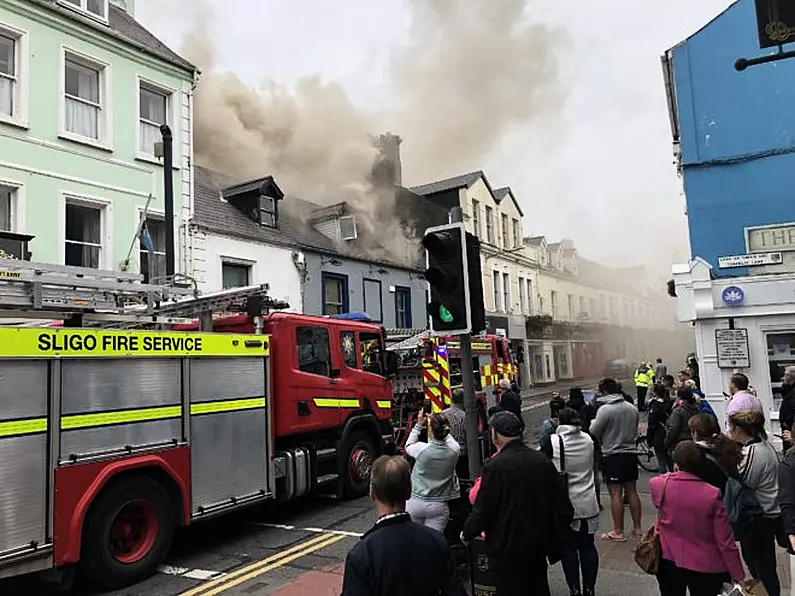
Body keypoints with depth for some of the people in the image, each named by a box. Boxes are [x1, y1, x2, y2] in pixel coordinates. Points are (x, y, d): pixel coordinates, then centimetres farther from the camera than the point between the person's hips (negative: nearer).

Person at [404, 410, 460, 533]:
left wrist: (419, 424, 12)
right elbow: (448, 437, 14)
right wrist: (439, 422, 18)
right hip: (439, 506, 2)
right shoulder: (454, 450, -11)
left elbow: (408, 446, 8)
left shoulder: (421, 449, -17)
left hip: (416, 503, -2)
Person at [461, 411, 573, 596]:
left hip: (509, 552, -6)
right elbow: (564, 506, 2)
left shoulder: (495, 466, -20)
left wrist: (466, 534, 2)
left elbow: (482, 510, -16)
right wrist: (553, 535, 16)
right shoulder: (543, 460, -2)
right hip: (539, 547, 6)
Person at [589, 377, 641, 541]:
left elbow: (594, 432, -13)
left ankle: (618, 532, 7)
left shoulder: (605, 409, -17)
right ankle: (637, 527, 24)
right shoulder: (632, 408, 4)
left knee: (615, 494, 0)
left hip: (612, 456, -6)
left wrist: (593, 422, 7)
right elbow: (635, 430, 14)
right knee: (632, 492, 15)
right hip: (631, 454, 6)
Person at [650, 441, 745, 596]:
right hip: (704, 565, -2)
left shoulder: (660, 485, -15)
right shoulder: (712, 495, -20)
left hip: (669, 560, 2)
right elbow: (726, 542, -14)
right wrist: (738, 576, -3)